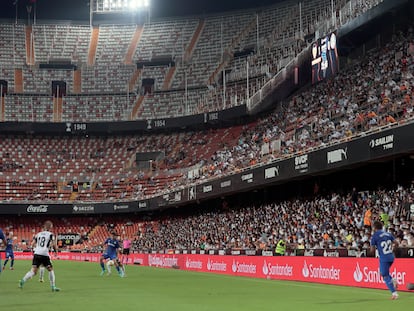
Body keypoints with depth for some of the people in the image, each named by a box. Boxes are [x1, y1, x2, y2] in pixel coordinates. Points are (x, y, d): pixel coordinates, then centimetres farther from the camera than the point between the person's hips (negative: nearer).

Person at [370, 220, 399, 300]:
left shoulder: (374, 236, -7)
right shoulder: (388, 234, 8)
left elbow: (372, 250, -9)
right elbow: (396, 243, 6)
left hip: (384, 258, -6)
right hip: (391, 257, 6)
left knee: (385, 276, 3)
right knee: (382, 272, 26)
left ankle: (394, 293, -4)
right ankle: (393, 280, 3)